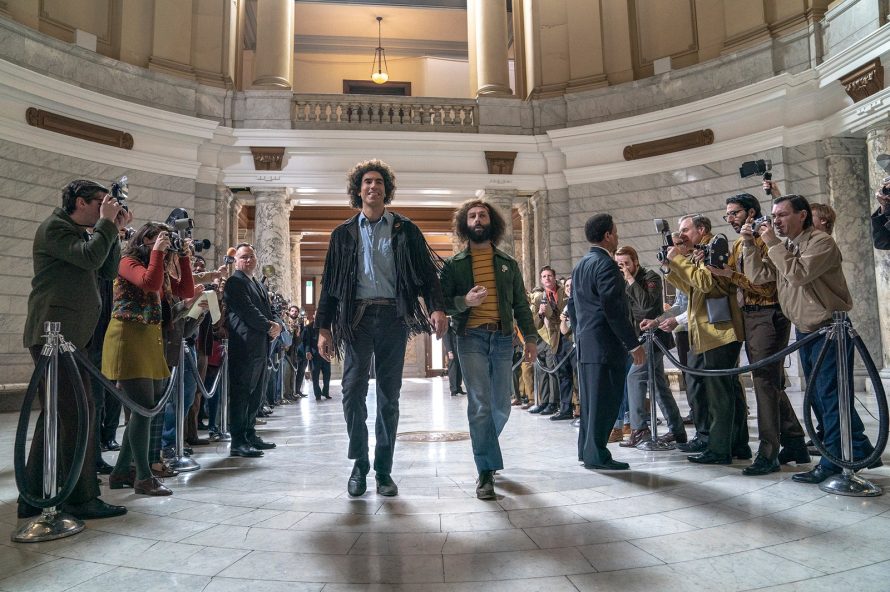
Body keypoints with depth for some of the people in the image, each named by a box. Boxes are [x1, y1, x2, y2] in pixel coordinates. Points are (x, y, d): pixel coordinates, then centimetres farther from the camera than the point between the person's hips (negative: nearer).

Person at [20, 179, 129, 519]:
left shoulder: (81, 233, 22)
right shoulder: (54, 227, -5)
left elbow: (108, 271, 16)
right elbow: (90, 258, -20)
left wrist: (115, 230, 10)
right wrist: (106, 222, -8)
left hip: (70, 336, 10)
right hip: (56, 334, -10)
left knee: (56, 415, 12)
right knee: (80, 413, -9)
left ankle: (33, 497, 20)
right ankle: (81, 500, -3)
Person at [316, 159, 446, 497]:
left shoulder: (405, 230, 10)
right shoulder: (344, 234, 12)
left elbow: (427, 273, 4)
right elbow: (330, 283, 10)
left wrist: (437, 308, -13)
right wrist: (324, 328, 4)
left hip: (393, 317, 0)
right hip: (357, 317, 0)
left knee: (389, 396, 4)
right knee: (353, 391, -6)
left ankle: (384, 470, 15)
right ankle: (359, 464, 12)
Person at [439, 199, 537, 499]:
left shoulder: (508, 263, 14)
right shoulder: (453, 264, 7)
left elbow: (520, 303, 13)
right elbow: (442, 302, 3)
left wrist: (530, 337, 4)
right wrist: (465, 301, -16)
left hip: (503, 339, 3)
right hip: (471, 338, -3)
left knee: (501, 405, 7)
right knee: (480, 404, -10)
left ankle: (485, 448, 34)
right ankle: (486, 472, -3)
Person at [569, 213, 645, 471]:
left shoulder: (580, 266, 15)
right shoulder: (606, 265, -13)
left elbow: (572, 305, 19)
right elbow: (614, 309, -19)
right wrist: (633, 344, -15)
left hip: (585, 343, 9)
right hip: (606, 344, -9)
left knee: (590, 399, 15)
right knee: (605, 399, -3)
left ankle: (586, 449, 22)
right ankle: (596, 454, 2)